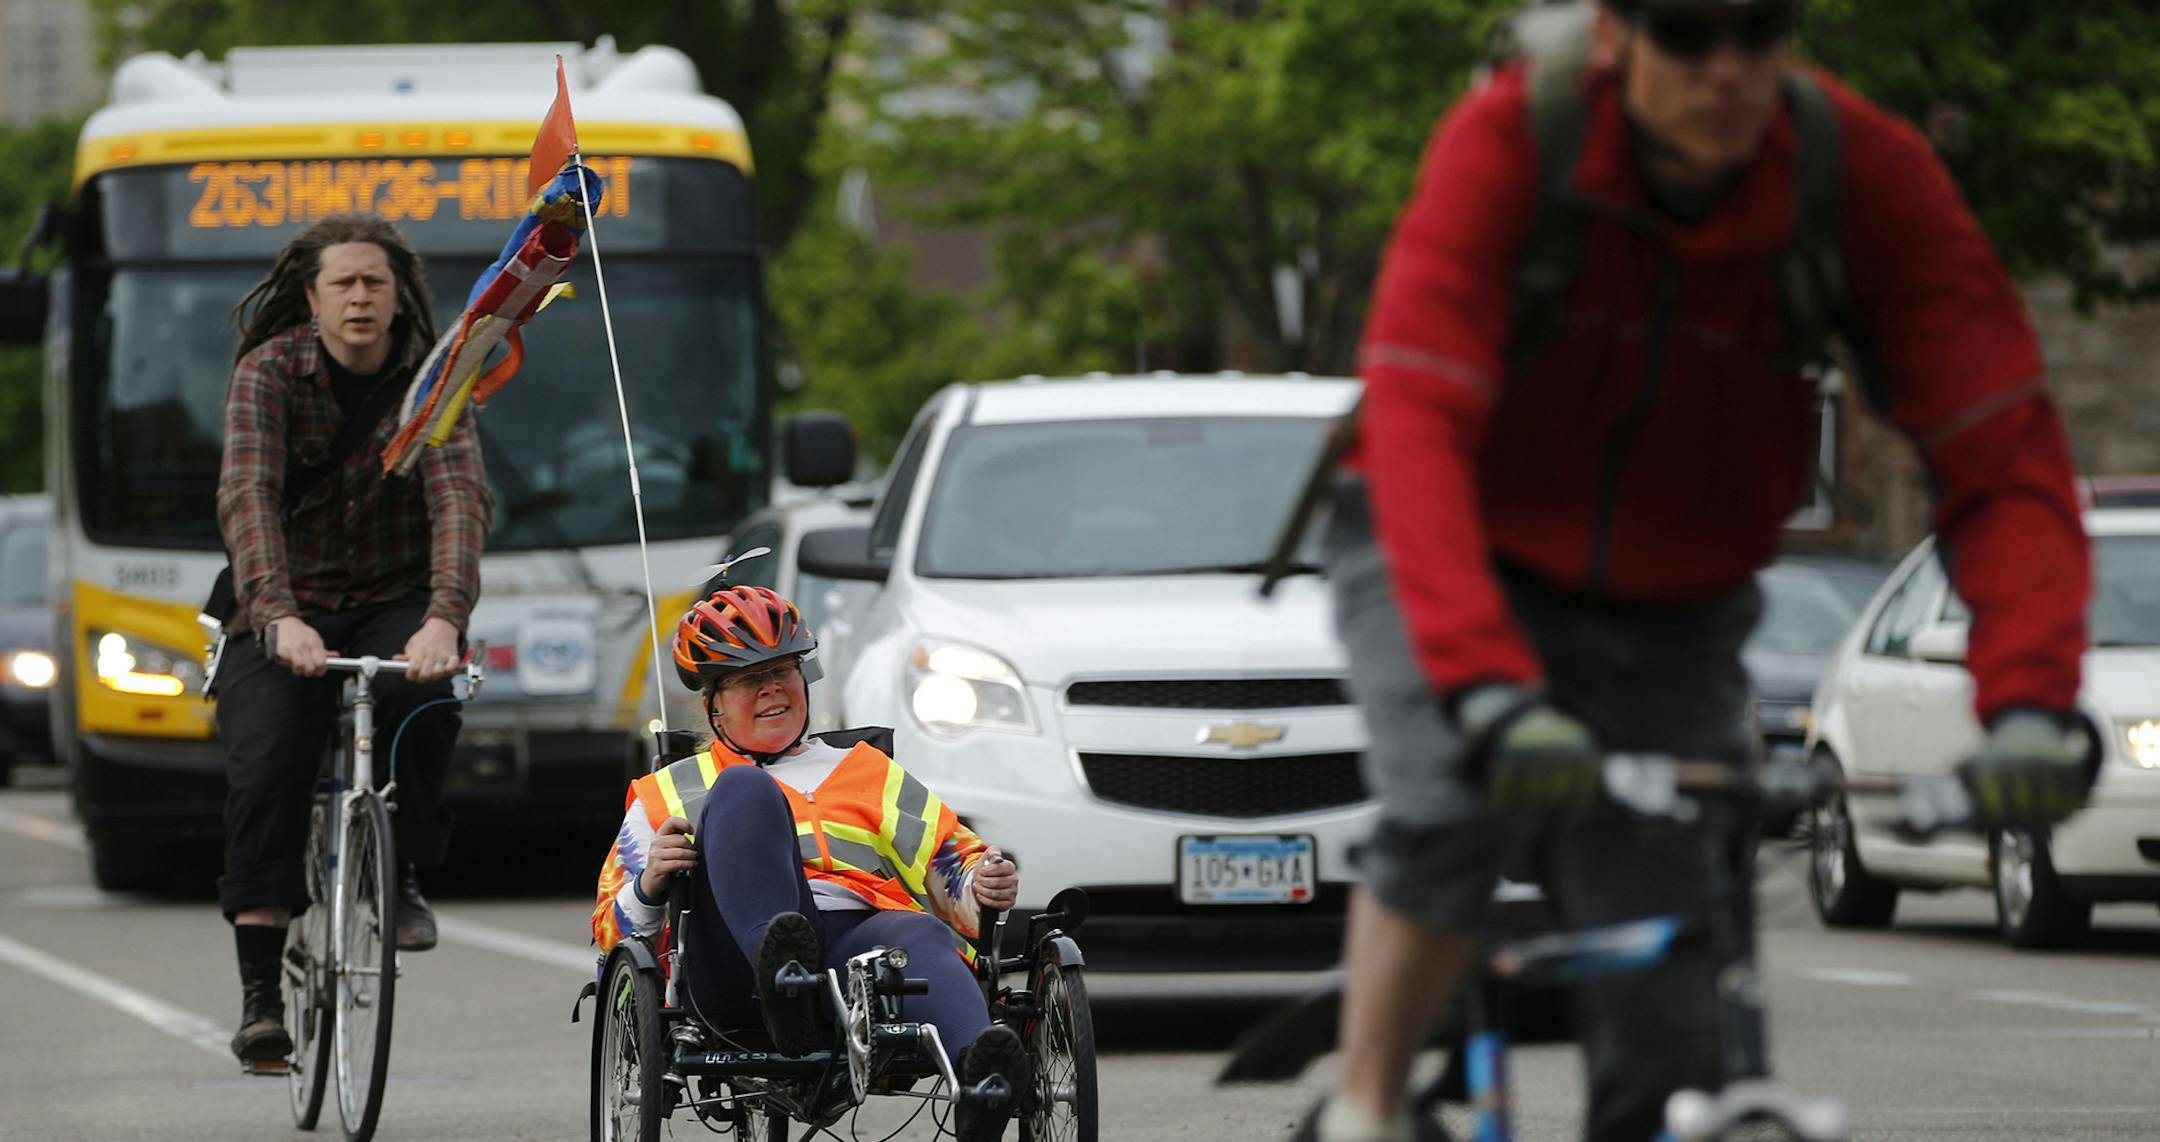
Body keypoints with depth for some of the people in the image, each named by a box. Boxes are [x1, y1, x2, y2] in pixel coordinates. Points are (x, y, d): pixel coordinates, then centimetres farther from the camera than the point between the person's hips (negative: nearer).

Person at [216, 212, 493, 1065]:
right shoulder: (269, 373, -11)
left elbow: (462, 500, -21)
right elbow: (248, 497, -25)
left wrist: (444, 618, -40)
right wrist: (281, 618, -41)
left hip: (393, 605, 1)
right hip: (286, 612, -1)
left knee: (425, 698, -32)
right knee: (265, 769, -21)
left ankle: (400, 872, -7)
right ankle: (259, 993, -18)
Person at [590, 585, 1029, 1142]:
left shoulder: (869, 771, 34)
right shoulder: (667, 793, 31)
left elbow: (951, 859, 24)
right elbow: (612, 930, 23)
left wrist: (981, 885, -1)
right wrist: (649, 885, -1)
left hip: (862, 937, 1)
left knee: (920, 936, -36)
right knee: (746, 789, -25)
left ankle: (981, 1082, -71)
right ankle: (783, 976, -53)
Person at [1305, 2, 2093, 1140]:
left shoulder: (1870, 177, -23)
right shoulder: (1509, 140, -29)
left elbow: (2002, 447, -26)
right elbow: (1416, 418, -40)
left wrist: (2027, 699, -43)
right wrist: (1485, 687, -55)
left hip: (1667, 614, 2)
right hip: (1460, 565, -2)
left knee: (1685, 1044, -7)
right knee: (1458, 805, -34)